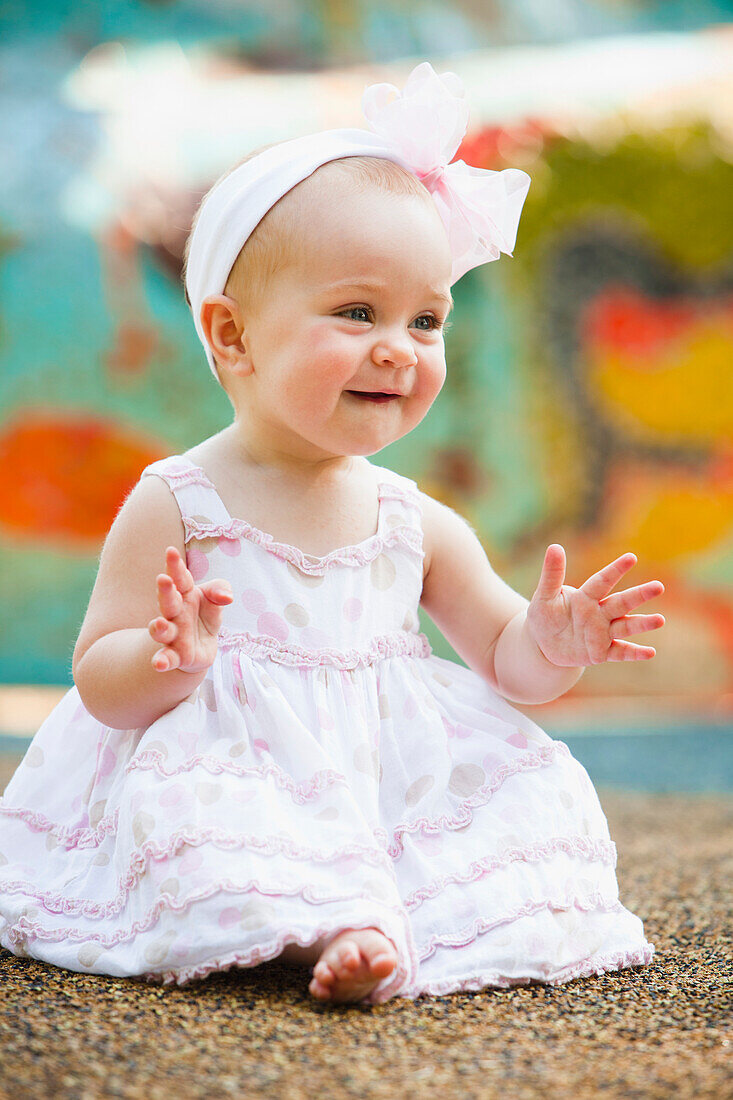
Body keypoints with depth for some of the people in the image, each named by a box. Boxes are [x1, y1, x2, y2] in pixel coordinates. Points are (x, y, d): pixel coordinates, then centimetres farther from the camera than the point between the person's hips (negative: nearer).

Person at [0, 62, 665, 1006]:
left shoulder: (418, 524, 7)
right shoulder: (175, 505, -5)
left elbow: (502, 659, 14)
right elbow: (100, 684, -5)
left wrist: (548, 645, -10)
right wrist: (167, 661, -28)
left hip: (401, 785, 5)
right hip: (236, 775, -4)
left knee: (526, 784, -14)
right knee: (200, 821, -33)